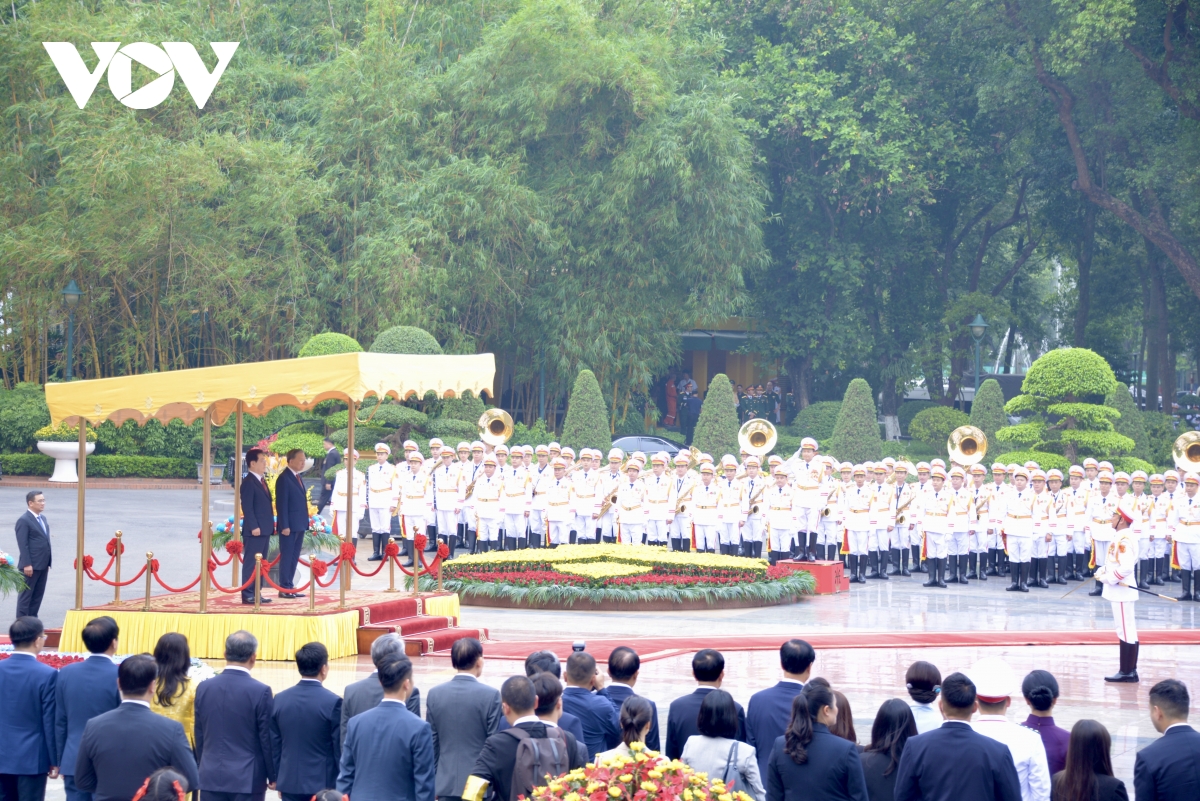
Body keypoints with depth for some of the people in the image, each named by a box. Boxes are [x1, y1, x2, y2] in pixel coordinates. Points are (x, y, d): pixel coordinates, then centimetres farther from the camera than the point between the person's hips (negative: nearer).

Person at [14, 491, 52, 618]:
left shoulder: (43, 518, 15)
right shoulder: (24, 521, -11)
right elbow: (23, 545, -15)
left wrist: (48, 563, 15)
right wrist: (27, 564, -20)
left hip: (42, 565, 8)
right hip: (31, 566, -8)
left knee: (38, 595, 11)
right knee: (26, 595, -2)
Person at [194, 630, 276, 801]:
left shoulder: (204, 688, 3)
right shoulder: (260, 691, -10)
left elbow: (199, 737, 10)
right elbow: (267, 739, -6)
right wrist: (273, 776, 6)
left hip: (211, 777, 4)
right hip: (247, 779, -4)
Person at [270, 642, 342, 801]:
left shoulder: (280, 699, 1)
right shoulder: (332, 702, -12)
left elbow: (274, 745, 7)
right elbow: (339, 748, -8)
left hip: (290, 782, 4)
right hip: (322, 783, -4)